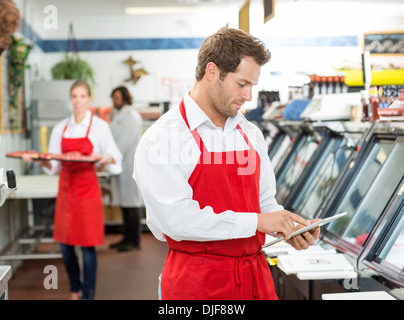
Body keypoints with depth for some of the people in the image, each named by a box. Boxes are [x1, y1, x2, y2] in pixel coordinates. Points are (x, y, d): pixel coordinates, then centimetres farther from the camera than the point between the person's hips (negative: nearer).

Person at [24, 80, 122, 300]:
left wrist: (107, 159, -23)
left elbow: (116, 159, -3)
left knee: (87, 245, -1)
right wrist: (41, 160, -10)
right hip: (66, 189, 4)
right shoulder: (60, 128, 9)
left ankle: (87, 294, 13)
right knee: (65, 244, 9)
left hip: (87, 189, -4)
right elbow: (54, 166, 8)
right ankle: (74, 290, 31)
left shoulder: (99, 126, -3)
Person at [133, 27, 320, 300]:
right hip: (197, 285, -6)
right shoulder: (162, 139, -13)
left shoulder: (251, 134, 10)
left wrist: (288, 228, -4)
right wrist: (256, 222, -19)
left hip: (256, 276, 6)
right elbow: (178, 219, -22)